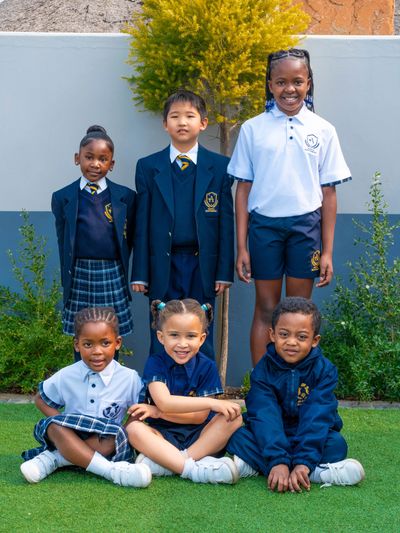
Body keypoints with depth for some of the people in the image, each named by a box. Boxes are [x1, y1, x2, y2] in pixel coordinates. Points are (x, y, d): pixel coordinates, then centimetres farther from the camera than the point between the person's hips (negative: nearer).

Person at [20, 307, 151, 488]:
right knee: (55, 426, -31)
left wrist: (122, 438, -16)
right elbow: (40, 399, 11)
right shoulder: (65, 377, -2)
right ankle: (111, 471, -37)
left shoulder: (130, 378, -6)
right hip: (70, 438, 1)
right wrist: (63, 424, -7)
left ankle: (54, 457, -21)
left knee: (110, 439, -35)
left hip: (106, 441, -1)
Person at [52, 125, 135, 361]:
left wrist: (120, 274, 2)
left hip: (112, 276, 0)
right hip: (79, 276, 0)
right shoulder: (63, 198, 1)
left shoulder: (125, 197, 1)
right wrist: (67, 281, 3)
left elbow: (128, 239, 5)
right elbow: (63, 243, 4)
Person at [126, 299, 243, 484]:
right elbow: (165, 402, -21)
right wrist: (212, 403, -26)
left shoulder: (206, 367, -3)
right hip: (164, 436, -1)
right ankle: (194, 469, -35)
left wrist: (158, 412, -18)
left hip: (199, 437, 2)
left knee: (234, 416, -23)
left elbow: (200, 416, -8)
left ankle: (161, 462, -28)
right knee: (133, 428, -29)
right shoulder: (155, 364, -5)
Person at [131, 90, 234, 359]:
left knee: (201, 342, 7)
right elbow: (142, 223, 4)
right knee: (162, 342, 7)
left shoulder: (219, 166, 3)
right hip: (163, 266, 0)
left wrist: (224, 271, -2)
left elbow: (226, 221, 2)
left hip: (202, 266, 0)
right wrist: (140, 273, 0)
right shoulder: (148, 167, 5)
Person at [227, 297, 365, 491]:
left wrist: (303, 461, -35)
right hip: (272, 438, 1)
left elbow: (317, 417, -23)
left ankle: (257, 466, -32)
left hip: (309, 438, 0)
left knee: (337, 444, -28)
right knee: (238, 437, -25)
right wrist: (277, 460, -37)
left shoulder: (324, 370, -12)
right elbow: (265, 417, -23)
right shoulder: (263, 369, -11)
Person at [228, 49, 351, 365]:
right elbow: (244, 189, 3)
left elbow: (328, 193, 4)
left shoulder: (323, 130, 3)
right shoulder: (253, 129, 2)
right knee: (265, 310, 6)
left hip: (306, 225, 1)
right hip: (264, 224, 0)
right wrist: (241, 247, 0)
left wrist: (327, 251, 1)